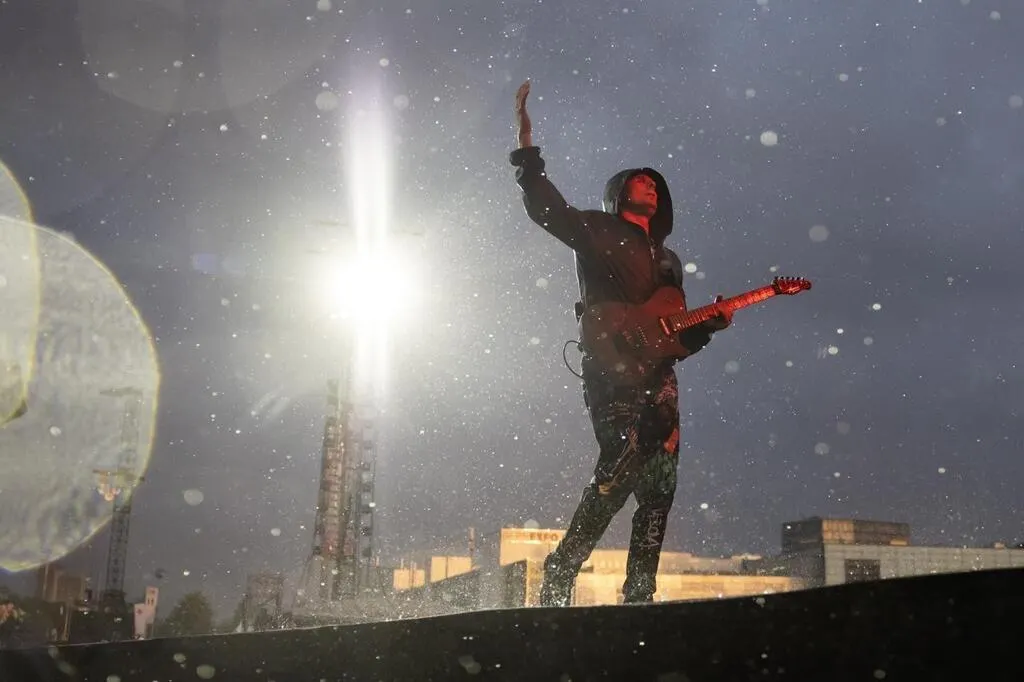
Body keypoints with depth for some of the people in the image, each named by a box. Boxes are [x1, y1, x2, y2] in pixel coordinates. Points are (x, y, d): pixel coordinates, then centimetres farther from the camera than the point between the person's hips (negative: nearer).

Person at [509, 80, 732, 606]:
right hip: (612, 369, -6)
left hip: (658, 378, 7)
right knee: (621, 466, -23)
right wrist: (526, 146, -9)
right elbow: (543, 206, -2)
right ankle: (559, 578, -17)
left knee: (658, 488, -1)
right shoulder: (596, 231, 13)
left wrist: (711, 324, 8)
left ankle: (638, 596, 3)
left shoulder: (667, 260, 28)